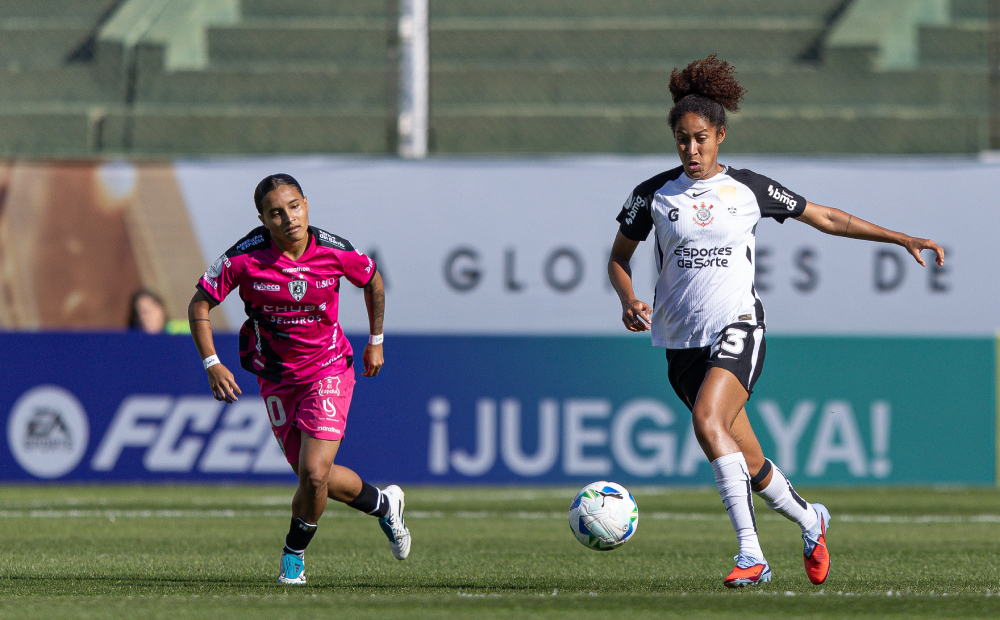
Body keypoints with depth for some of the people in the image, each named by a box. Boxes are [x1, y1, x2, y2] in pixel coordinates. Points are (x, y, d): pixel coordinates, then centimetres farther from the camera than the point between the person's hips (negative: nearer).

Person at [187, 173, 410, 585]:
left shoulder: (333, 251, -14)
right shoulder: (246, 258, -18)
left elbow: (373, 280, 7)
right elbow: (199, 305, -8)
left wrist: (375, 343, 14)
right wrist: (212, 365, -18)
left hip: (328, 370, -1)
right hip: (277, 378, 1)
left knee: (314, 473, -16)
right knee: (316, 478, 6)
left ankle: (294, 553, 11)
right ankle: (383, 503, 36)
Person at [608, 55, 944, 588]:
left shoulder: (749, 189, 3)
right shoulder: (653, 194, 4)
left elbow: (827, 218, 12)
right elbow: (618, 258, 14)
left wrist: (902, 239, 10)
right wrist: (629, 301, -7)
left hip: (737, 328, -3)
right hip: (682, 339, 3)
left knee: (707, 421, -30)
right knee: (750, 465, 4)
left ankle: (750, 553, -31)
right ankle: (809, 520, 35)